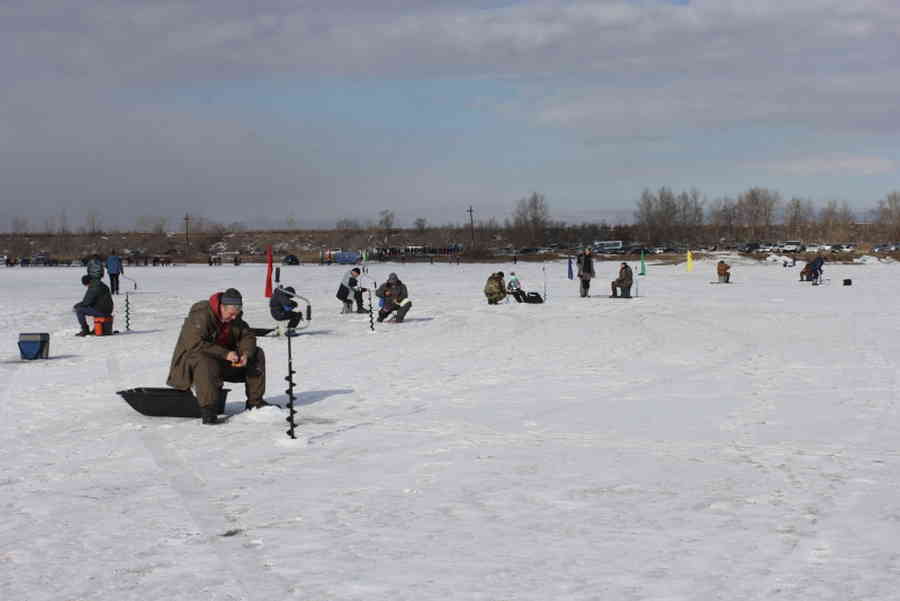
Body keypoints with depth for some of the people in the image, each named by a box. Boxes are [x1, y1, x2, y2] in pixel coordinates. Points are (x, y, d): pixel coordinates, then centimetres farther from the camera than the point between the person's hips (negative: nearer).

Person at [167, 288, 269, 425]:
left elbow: (247, 336, 3)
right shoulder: (201, 315, -25)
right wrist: (225, 354, -36)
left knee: (257, 354, -2)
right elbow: (195, 344, -33)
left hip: (224, 360, 7)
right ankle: (207, 409, -38)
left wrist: (246, 354, -20)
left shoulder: (235, 317, -1)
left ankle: (254, 401, 2)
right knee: (205, 363, -42)